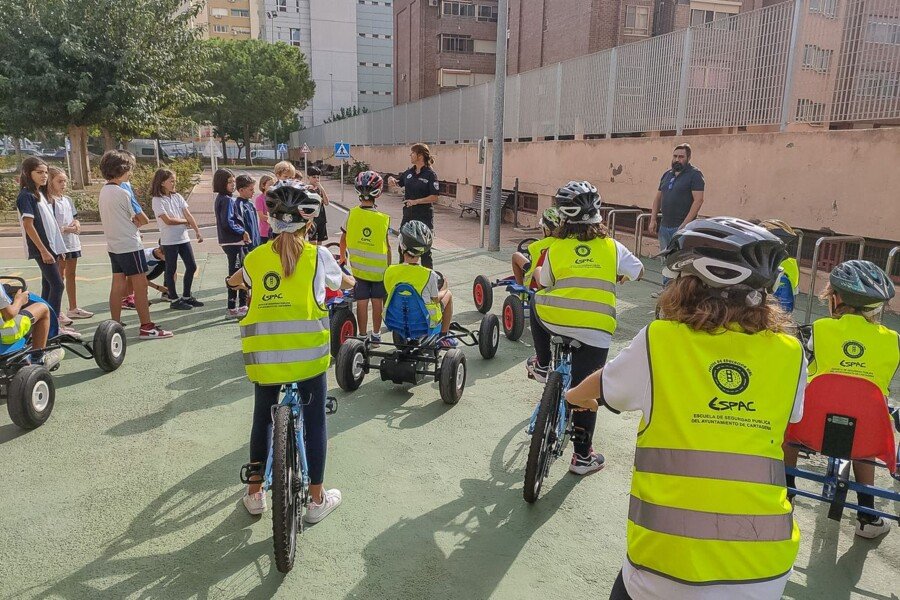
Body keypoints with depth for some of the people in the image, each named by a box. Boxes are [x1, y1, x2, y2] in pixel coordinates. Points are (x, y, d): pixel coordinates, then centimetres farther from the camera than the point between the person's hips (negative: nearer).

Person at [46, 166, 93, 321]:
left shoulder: (67, 199, 12)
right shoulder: (50, 201, -11)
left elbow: (75, 217, 19)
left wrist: (76, 224, -2)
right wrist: (66, 229, -22)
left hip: (72, 242, 8)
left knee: (71, 275, 15)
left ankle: (73, 308, 25)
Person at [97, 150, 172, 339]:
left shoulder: (104, 191, 10)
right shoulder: (123, 193, -17)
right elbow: (144, 219, -11)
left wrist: (130, 224, 1)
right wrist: (135, 223, 7)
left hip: (114, 245, 9)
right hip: (130, 246, -9)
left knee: (118, 285, 11)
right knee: (140, 285, -4)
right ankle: (147, 327, 0)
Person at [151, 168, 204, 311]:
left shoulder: (177, 196, 8)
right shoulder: (157, 200, -10)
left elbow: (188, 215, 3)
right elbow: (167, 220, -17)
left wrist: (197, 231, -5)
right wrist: (185, 221, -4)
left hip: (183, 238, 6)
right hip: (169, 240, -6)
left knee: (191, 267, 9)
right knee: (171, 269, 3)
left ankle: (186, 296, 21)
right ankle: (174, 300, 12)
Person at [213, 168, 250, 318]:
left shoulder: (220, 199, 15)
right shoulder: (227, 200, -15)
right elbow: (228, 222, -22)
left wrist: (242, 233, 9)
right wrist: (243, 232, -11)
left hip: (230, 241, 10)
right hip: (233, 242, -10)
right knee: (235, 274, -3)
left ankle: (242, 304, 26)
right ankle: (232, 307, 3)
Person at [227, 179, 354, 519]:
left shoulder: (256, 257, 6)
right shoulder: (318, 255, -2)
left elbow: (234, 281, 28)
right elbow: (347, 283, 17)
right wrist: (347, 280, 40)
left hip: (263, 357, 3)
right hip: (308, 355, -2)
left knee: (262, 418, 21)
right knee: (314, 422, 13)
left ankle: (254, 494, 33)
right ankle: (317, 501, 23)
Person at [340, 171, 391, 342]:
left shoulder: (352, 213, -8)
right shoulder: (384, 218, -13)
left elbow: (343, 239, 2)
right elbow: (387, 246, -8)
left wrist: (342, 258, 18)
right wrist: (388, 267, 5)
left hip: (358, 267, 1)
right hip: (379, 268, -1)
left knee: (362, 302, 7)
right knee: (377, 301, 13)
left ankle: (362, 336, 14)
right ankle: (376, 334, 24)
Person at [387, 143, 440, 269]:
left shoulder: (430, 174, -13)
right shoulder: (409, 172, 6)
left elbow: (434, 197, -16)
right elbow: (398, 183, 20)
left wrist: (416, 201, -22)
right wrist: (392, 180, -2)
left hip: (424, 217, -7)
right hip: (408, 215, 7)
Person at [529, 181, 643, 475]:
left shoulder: (556, 248, 3)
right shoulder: (612, 246, 6)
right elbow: (638, 271, 22)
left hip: (555, 321, 0)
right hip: (596, 331, 1)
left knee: (538, 302, 34)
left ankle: (542, 365, 34)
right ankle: (582, 456, 19)